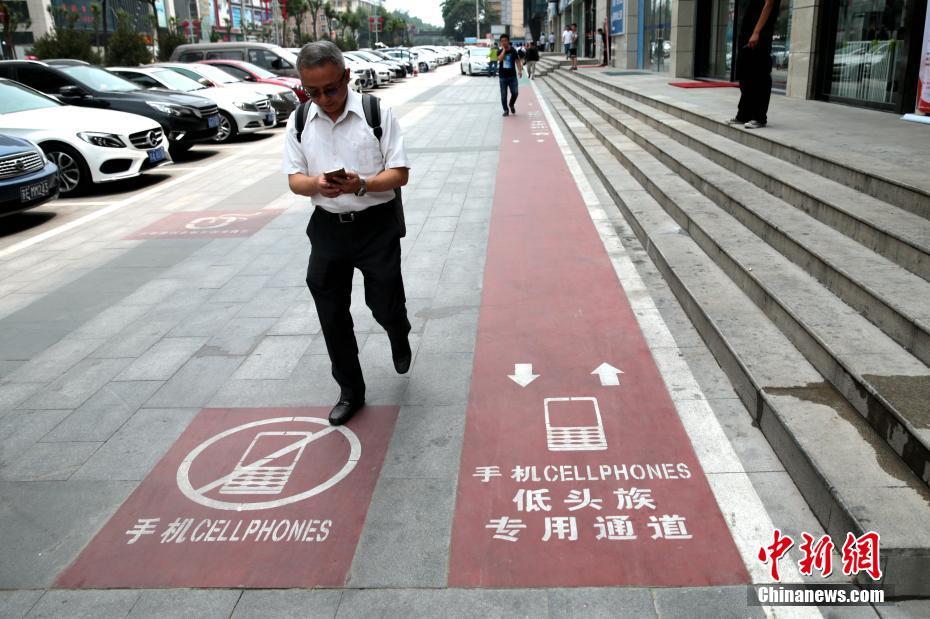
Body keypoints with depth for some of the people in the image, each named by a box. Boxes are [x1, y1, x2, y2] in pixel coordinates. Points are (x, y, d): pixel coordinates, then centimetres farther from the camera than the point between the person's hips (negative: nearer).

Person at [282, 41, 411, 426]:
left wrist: (362, 185, -28)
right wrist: (317, 184, -22)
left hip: (376, 225, -3)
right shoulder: (299, 121, 1)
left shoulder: (377, 113, -9)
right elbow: (294, 179, 2)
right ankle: (350, 391, 28)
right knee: (332, 316, 8)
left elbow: (399, 174, -9)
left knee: (386, 306, 6)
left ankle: (399, 341, 46)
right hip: (327, 226, 3)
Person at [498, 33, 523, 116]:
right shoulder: (500, 51, 0)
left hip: (512, 76, 0)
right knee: (503, 95, 1)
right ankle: (506, 110, 16)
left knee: (515, 93, -4)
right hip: (503, 77, 0)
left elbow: (517, 61, 2)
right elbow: (500, 58, -21)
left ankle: (511, 105, 24)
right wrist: (504, 49, -16)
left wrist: (520, 70, -10)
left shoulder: (513, 51, 0)